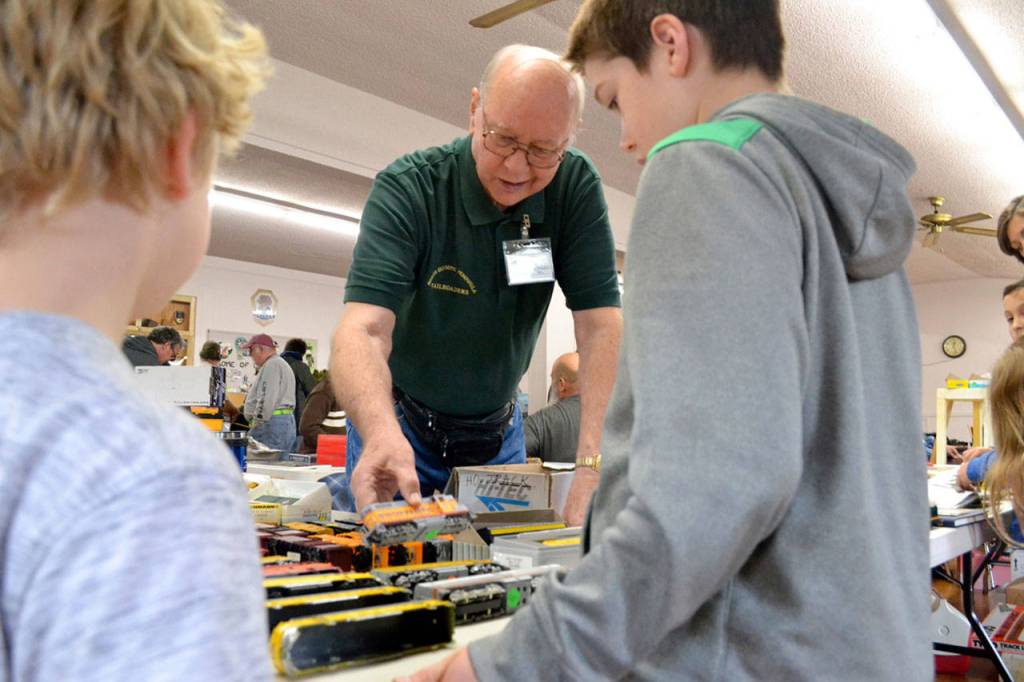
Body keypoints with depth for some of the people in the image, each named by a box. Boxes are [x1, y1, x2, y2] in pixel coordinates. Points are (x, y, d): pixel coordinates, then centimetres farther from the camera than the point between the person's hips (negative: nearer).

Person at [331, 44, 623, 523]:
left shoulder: (575, 187, -15)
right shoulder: (406, 188, -23)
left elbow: (601, 325, -23)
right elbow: (363, 328, -35)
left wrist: (595, 464, -37)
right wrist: (382, 433, -55)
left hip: (498, 434, 3)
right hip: (401, 426, -2)